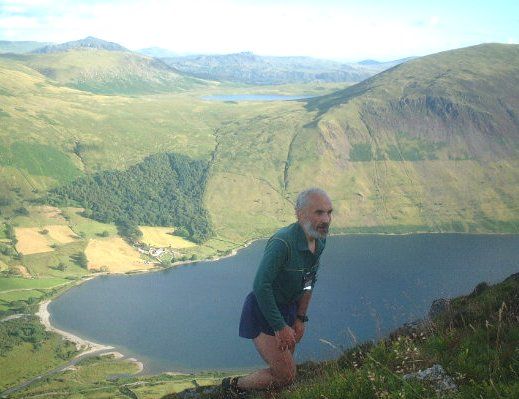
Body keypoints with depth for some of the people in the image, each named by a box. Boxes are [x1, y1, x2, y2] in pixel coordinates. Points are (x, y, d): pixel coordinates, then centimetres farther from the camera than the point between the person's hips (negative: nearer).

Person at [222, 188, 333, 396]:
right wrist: (280, 328, -25)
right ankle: (234, 385, 14)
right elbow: (261, 287, -32)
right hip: (263, 311, -8)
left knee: (285, 364, 21)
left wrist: (300, 318, 9)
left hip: (287, 308, 8)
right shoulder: (282, 242, -32)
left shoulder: (319, 241, -5)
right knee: (286, 376, -6)